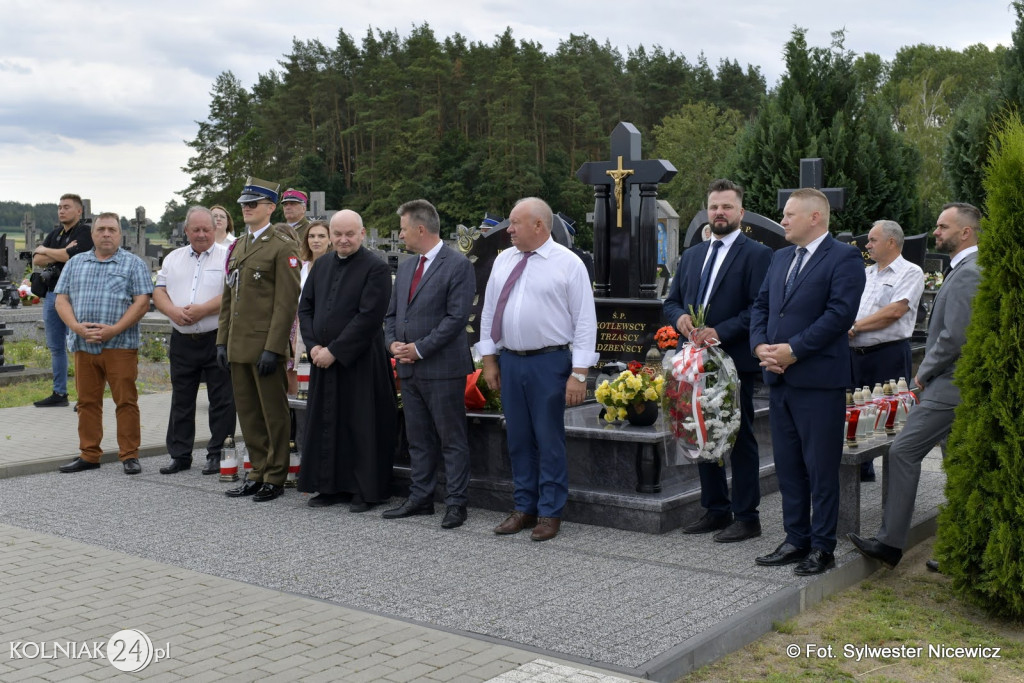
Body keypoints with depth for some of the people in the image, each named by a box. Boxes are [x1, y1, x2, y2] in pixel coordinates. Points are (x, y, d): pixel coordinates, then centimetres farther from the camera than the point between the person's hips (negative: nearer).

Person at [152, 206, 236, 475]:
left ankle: (217, 454, 10)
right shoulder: (173, 259, 14)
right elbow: (158, 291, 9)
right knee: (181, 400, 11)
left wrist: (203, 310, -19)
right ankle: (180, 455, 20)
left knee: (221, 400, 0)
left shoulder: (228, 257, -2)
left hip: (217, 339, -5)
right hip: (182, 340, 5)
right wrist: (173, 311, -10)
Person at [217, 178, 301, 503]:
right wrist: (222, 341, 13)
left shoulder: (283, 247, -7)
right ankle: (258, 472, 22)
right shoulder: (237, 247, 17)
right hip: (239, 347, 8)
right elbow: (228, 299, 20)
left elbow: (287, 301, -13)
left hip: (265, 346, -8)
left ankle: (275, 477, 11)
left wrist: (273, 348, -18)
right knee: (247, 412, 12)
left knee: (273, 413, 1)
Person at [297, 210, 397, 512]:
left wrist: (334, 351, -16)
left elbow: (369, 318, -16)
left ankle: (366, 490, 10)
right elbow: (305, 306, 14)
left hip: (361, 362, -6)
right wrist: (313, 345, -1)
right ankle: (332, 486, 22)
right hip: (324, 360, 7)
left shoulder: (376, 268, -10)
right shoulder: (321, 265, 11)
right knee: (327, 423, 11)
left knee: (362, 426, 0)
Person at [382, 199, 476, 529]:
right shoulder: (406, 268, 16)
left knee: (452, 439, 0)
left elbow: (457, 316, -16)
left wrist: (419, 348, -17)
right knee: (418, 439, 14)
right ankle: (420, 498, 23)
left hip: (443, 368, -8)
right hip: (409, 368, 8)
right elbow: (392, 313, 20)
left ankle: (456, 503, 7)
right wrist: (393, 343, 0)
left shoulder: (458, 265, -9)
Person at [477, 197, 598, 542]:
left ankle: (550, 513, 15)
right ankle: (524, 507, 25)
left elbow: (585, 320, -8)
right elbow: (489, 311, 14)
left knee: (549, 440, 2)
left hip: (549, 362, -5)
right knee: (518, 439, 13)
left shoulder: (568, 264, -6)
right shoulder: (503, 261, 9)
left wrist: (579, 373, -13)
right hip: (509, 361, 5)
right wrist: (489, 359, 10)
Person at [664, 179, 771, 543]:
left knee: (741, 440, 0)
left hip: (736, 362, -7)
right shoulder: (692, 256, 16)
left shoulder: (756, 254, -5)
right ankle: (716, 510, 24)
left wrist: (720, 332, -21)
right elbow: (671, 301, 17)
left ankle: (746, 517, 9)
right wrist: (680, 317, -5)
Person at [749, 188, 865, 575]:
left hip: (818, 380, -7)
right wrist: (760, 345, -3)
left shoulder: (844, 258, -7)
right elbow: (760, 306, 16)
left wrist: (793, 350, -18)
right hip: (780, 379, 8)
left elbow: (839, 314, -16)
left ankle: (822, 548, 11)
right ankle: (796, 540, 23)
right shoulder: (780, 258, 17)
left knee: (821, 470, 1)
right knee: (788, 467, 13)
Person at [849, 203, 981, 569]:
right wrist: (929, 371, 15)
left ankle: (890, 542, -4)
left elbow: (954, 336, -23)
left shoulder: (966, 274, -16)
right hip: (960, 384, 11)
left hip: (949, 386, -11)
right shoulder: (970, 270, 17)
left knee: (903, 451, -8)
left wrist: (925, 371, -10)